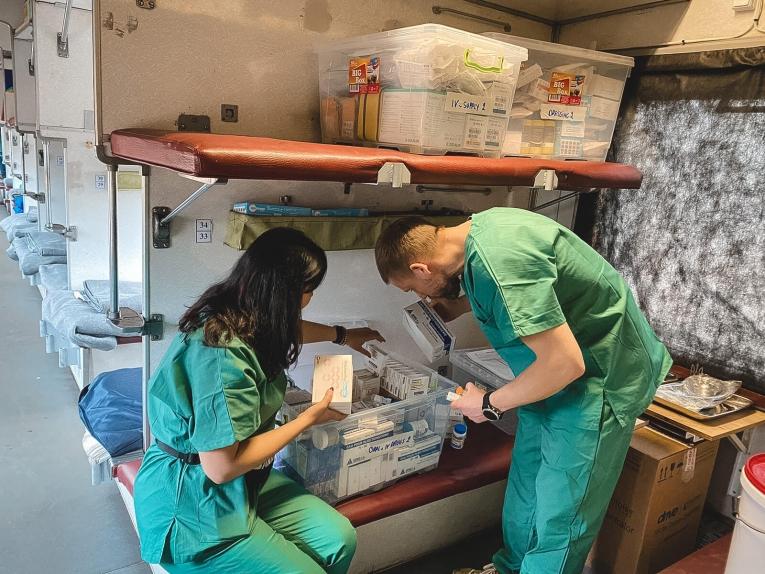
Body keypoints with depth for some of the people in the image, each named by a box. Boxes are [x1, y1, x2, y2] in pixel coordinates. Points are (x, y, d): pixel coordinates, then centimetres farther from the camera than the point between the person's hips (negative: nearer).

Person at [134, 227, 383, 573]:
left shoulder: (244, 318, -2)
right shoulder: (222, 354, -30)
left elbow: (288, 330, 24)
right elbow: (222, 467, -26)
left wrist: (342, 335, 38)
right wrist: (308, 419, -16)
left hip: (244, 480, 8)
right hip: (191, 505, -8)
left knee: (339, 539, -4)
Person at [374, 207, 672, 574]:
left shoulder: (498, 261, -33)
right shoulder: (478, 228, -3)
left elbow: (565, 363, -31)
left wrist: (490, 404, -17)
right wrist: (460, 305, 14)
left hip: (596, 379, -9)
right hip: (553, 375, 9)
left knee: (559, 516, 1)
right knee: (525, 488, 20)